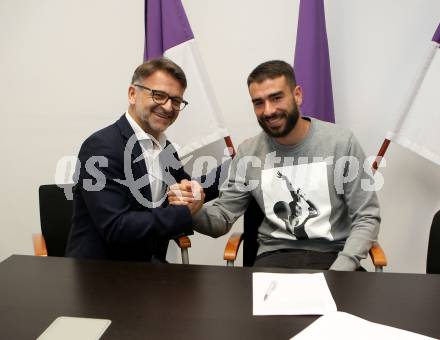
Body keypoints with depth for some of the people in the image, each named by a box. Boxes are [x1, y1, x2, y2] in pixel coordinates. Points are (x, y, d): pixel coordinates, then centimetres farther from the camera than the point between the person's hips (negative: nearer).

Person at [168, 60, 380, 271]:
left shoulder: (341, 142, -6)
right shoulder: (248, 152, 2)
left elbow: (367, 218, -4)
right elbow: (222, 220, 6)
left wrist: (339, 272, -18)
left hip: (333, 255, 0)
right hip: (275, 256, 0)